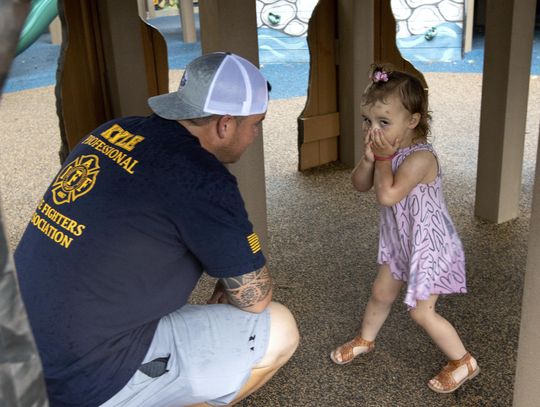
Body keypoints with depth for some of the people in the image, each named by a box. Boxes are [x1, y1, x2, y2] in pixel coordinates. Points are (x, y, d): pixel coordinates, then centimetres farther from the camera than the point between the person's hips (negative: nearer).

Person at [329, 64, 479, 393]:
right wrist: (369, 157, -22)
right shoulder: (391, 149, -5)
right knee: (381, 295, 22)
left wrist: (383, 158, -27)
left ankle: (464, 362, 20)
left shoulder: (420, 157, -31)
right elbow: (360, 185, -4)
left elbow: (387, 195, -37)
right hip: (400, 242, 8)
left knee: (421, 312, 0)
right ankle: (365, 340, 46)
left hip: (428, 245, -8)